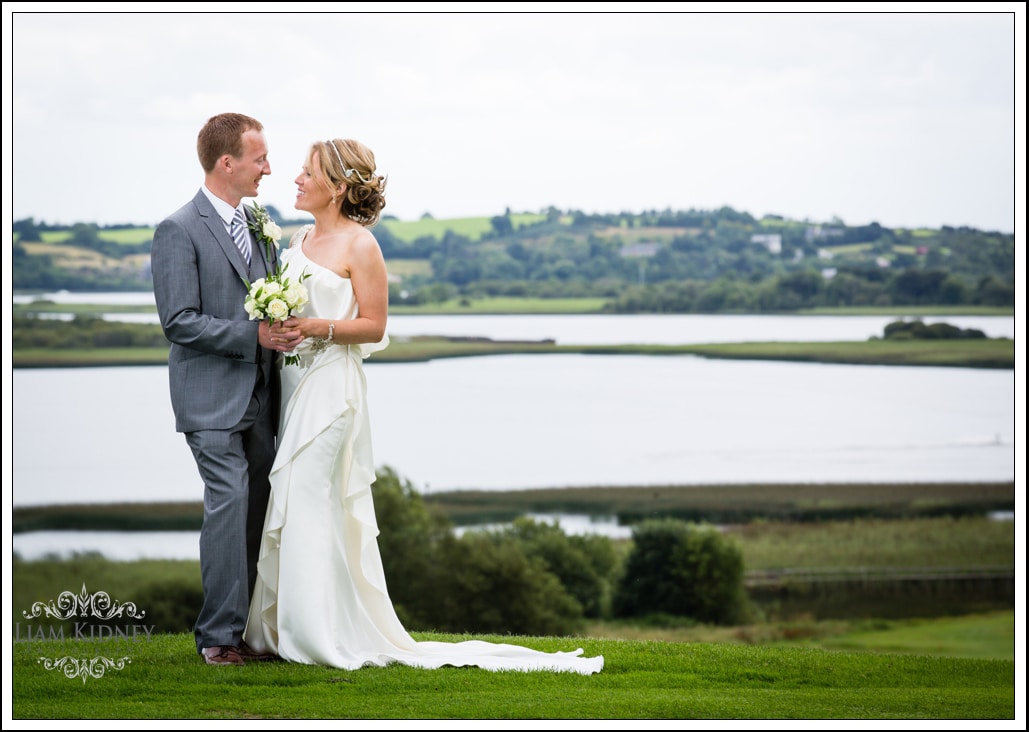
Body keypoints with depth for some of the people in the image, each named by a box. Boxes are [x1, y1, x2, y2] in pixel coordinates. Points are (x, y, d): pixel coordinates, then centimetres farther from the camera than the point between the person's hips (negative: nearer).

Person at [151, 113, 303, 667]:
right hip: (212, 397, -7)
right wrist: (253, 335, -19)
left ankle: (244, 623, 15)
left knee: (257, 506, 7)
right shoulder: (179, 231, -10)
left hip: (259, 393, 7)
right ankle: (220, 634, -8)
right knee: (230, 501, -13)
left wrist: (284, 326, 2)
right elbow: (179, 322, -15)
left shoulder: (256, 224, 13)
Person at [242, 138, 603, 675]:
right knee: (292, 506, 7)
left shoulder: (359, 244, -8)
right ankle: (280, 630, 12)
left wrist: (318, 327, -20)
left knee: (311, 506, -8)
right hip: (293, 383, 8)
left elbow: (373, 327, -9)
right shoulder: (300, 239, 15)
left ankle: (325, 637, -1)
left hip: (331, 386, -8)